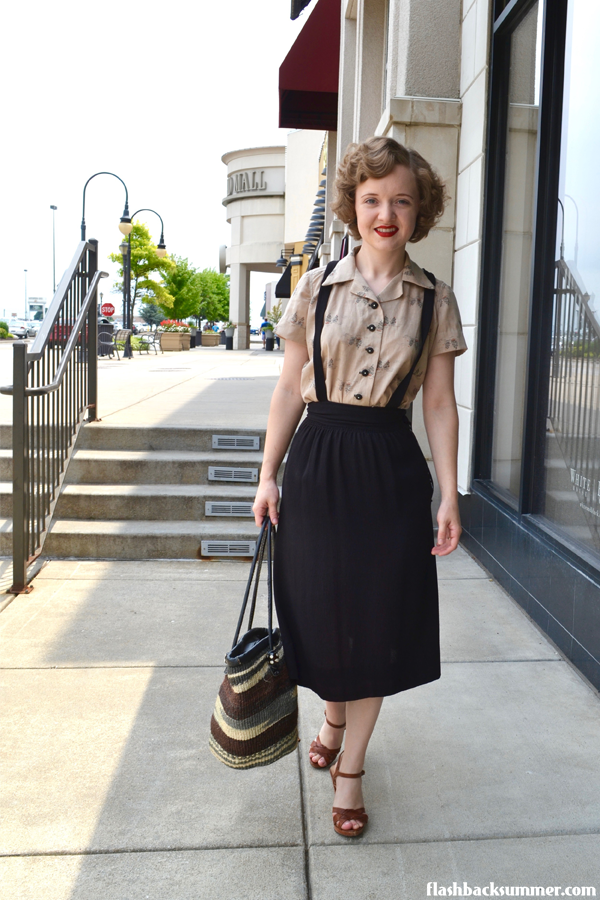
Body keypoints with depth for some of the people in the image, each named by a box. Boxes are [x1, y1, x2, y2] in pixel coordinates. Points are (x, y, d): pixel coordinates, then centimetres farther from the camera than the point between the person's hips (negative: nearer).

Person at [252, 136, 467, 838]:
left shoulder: (435, 300, 2)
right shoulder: (317, 288, 2)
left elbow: (440, 404, 2)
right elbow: (289, 387, 4)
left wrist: (449, 494, -2)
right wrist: (268, 475, 2)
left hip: (391, 469, 0)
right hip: (318, 462, 0)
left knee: (377, 617, 6)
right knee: (321, 608, 10)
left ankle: (351, 766, 26)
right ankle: (333, 719, 42)